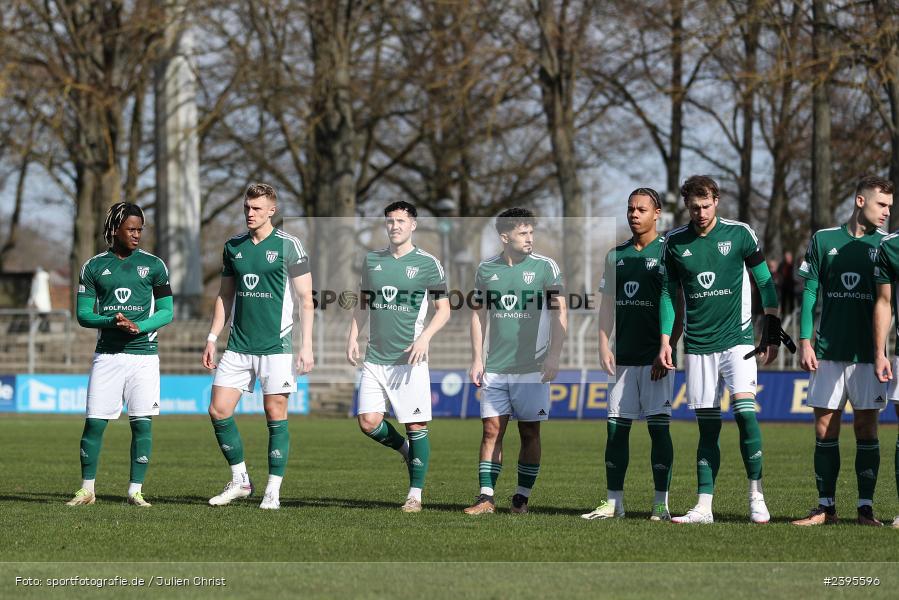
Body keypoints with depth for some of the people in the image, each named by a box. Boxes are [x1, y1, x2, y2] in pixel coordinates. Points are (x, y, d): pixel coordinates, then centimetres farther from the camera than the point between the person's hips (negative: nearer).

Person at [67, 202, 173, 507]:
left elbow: (166, 312, 5)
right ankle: (87, 489, 7)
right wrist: (111, 322, -15)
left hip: (144, 353, 0)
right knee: (94, 422, -3)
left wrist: (140, 327, -14)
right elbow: (83, 314, 4)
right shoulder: (93, 267, 6)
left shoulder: (153, 265, 6)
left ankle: (135, 490, 2)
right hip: (107, 354, 0)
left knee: (142, 424, -4)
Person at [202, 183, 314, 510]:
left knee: (275, 415, -2)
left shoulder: (288, 246, -4)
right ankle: (239, 480, 13)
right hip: (238, 346, 5)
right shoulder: (233, 247, 10)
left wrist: (307, 346, -11)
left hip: (276, 345, -5)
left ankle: (273, 491, 4)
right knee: (218, 410, -1)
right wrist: (212, 339, 12)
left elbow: (306, 299, -5)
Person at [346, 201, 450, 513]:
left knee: (416, 427, -4)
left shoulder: (428, 264, -2)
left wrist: (425, 337, -16)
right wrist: (353, 337, 6)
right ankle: (404, 448, 25)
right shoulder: (372, 260, 10)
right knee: (369, 422, -6)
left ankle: (415, 495, 7)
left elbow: (443, 310, 0)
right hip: (375, 357, 4)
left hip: (409, 359, -4)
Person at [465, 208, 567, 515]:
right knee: (492, 429, -1)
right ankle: (486, 497, 0)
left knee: (529, 432, 1)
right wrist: (477, 359, 7)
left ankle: (522, 498, 9)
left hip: (532, 368, -2)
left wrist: (553, 357, -12)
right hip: (495, 368, 2)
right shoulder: (486, 269, 6)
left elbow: (560, 314, -3)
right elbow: (479, 315, 13)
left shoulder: (545, 267, -2)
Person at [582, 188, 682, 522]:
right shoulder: (617, 255, 14)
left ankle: (661, 503, -2)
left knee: (659, 426, -5)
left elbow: (680, 309, -6)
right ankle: (614, 501, 8)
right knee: (616, 427, 4)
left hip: (655, 356, -5)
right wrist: (603, 346, 5)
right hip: (624, 356, 5)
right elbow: (607, 304, 16)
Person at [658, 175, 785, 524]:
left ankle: (757, 496, -12)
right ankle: (704, 507, 5)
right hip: (697, 346, 2)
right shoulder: (675, 243, 5)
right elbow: (668, 293, 14)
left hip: (736, 338, -2)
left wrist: (772, 333, 2)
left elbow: (765, 282, 5)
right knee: (707, 427, 3)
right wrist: (665, 341, 7)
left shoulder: (739, 233, -1)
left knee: (745, 409, -19)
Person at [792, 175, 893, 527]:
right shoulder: (823, 240, 6)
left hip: (867, 353, -1)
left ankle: (866, 508, 4)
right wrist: (805, 342, 0)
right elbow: (810, 293, 8)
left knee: (866, 428, 0)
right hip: (828, 352, 1)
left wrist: (883, 350, -4)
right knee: (825, 428, 2)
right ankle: (825, 507, 8)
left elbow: (891, 297, 5)